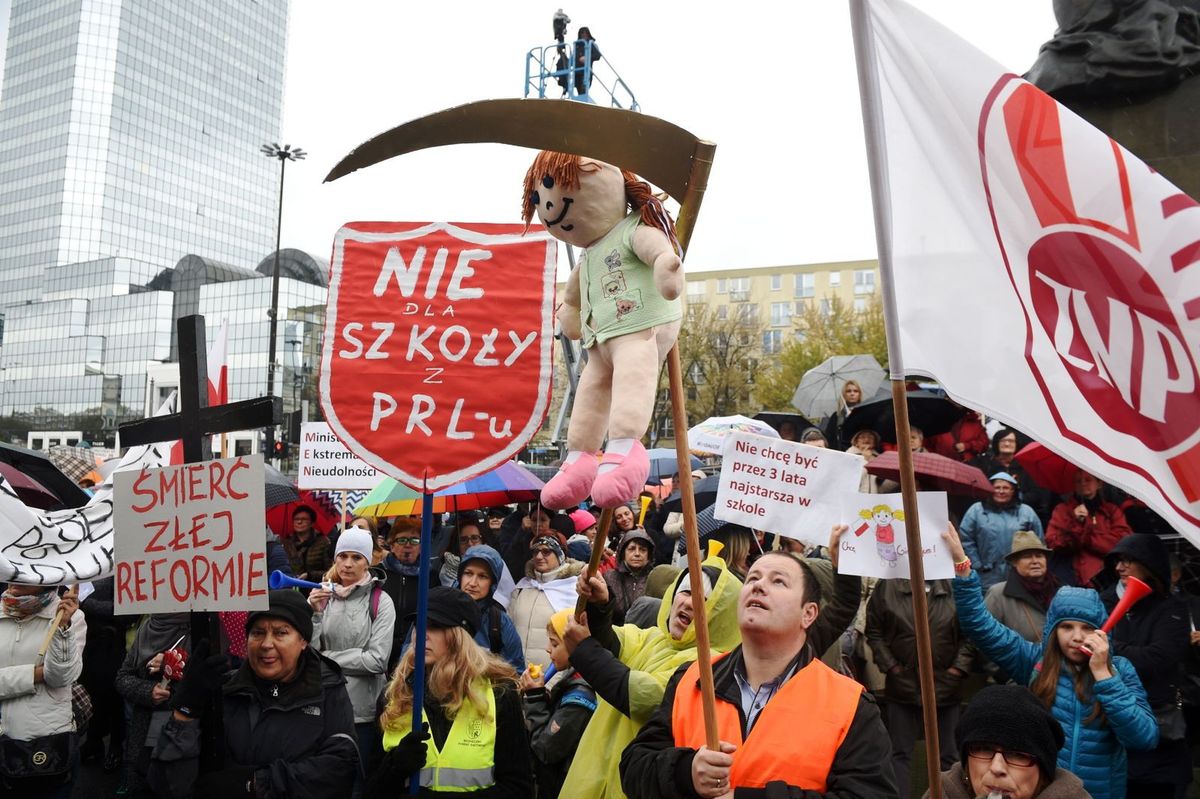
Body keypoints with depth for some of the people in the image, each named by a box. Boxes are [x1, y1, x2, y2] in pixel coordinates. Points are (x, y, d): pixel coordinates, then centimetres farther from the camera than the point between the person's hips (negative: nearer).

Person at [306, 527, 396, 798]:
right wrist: (314, 613, -14)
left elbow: (377, 660, -16)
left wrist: (327, 658, -9)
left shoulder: (381, 602, -8)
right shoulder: (322, 594, 3)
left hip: (363, 710, -4)